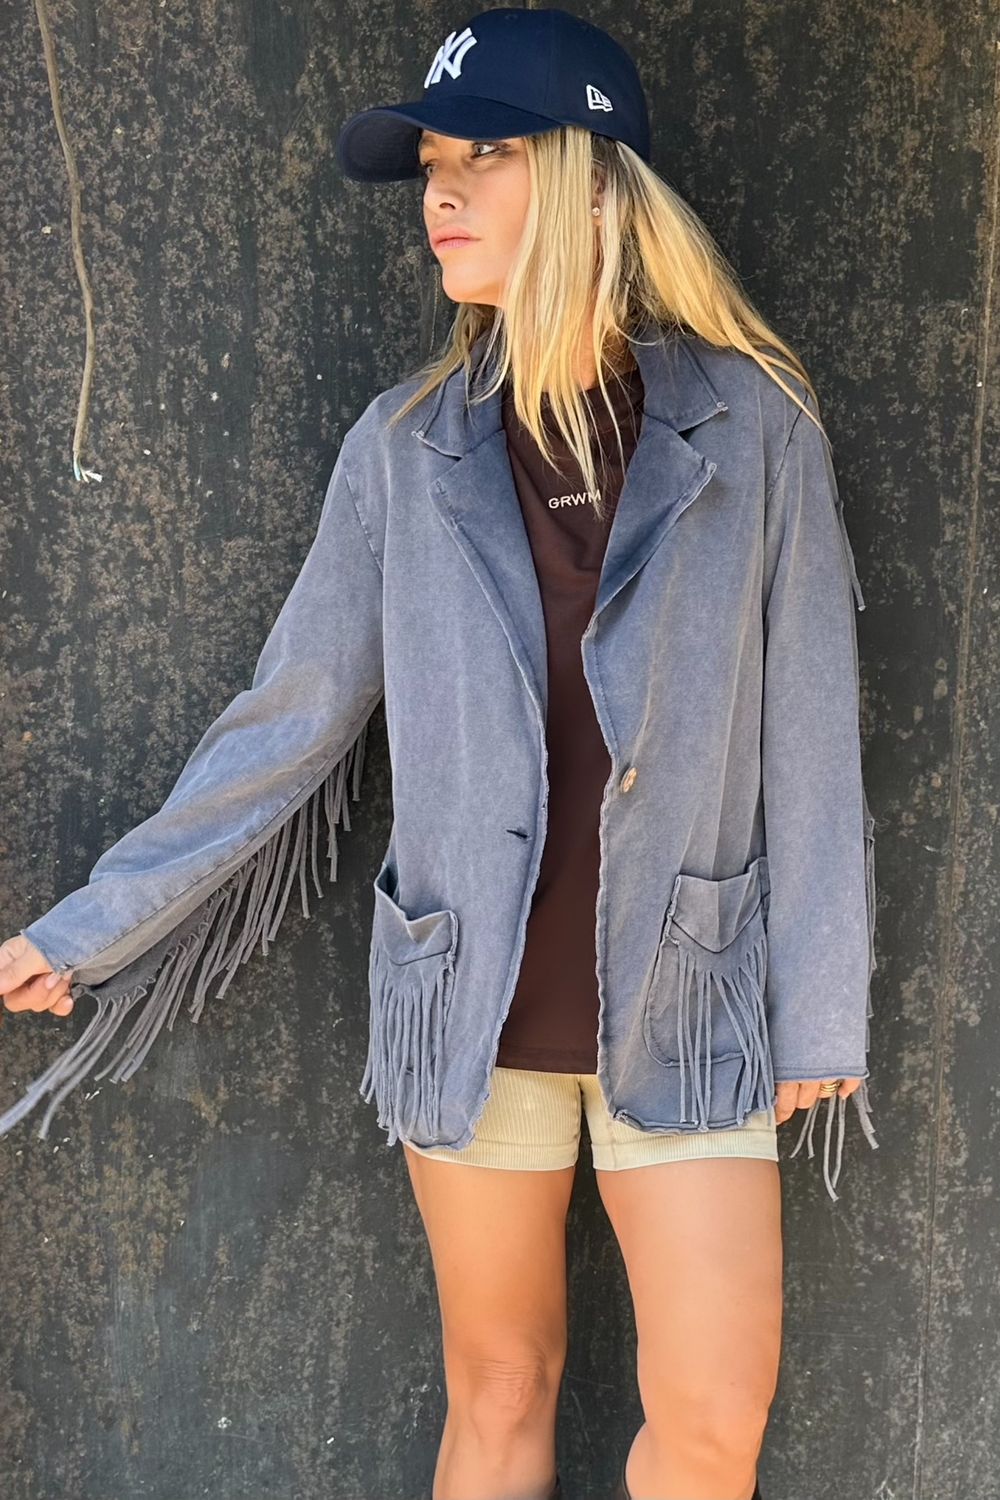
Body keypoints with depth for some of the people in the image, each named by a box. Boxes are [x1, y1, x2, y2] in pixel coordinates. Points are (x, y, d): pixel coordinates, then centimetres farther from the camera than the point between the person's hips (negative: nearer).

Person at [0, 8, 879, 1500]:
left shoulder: (749, 423, -5)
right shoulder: (407, 446, -1)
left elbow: (806, 722, -2)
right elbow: (291, 716, 3)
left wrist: (822, 1001, 0)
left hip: (685, 1006, -1)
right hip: (472, 1003, 1)